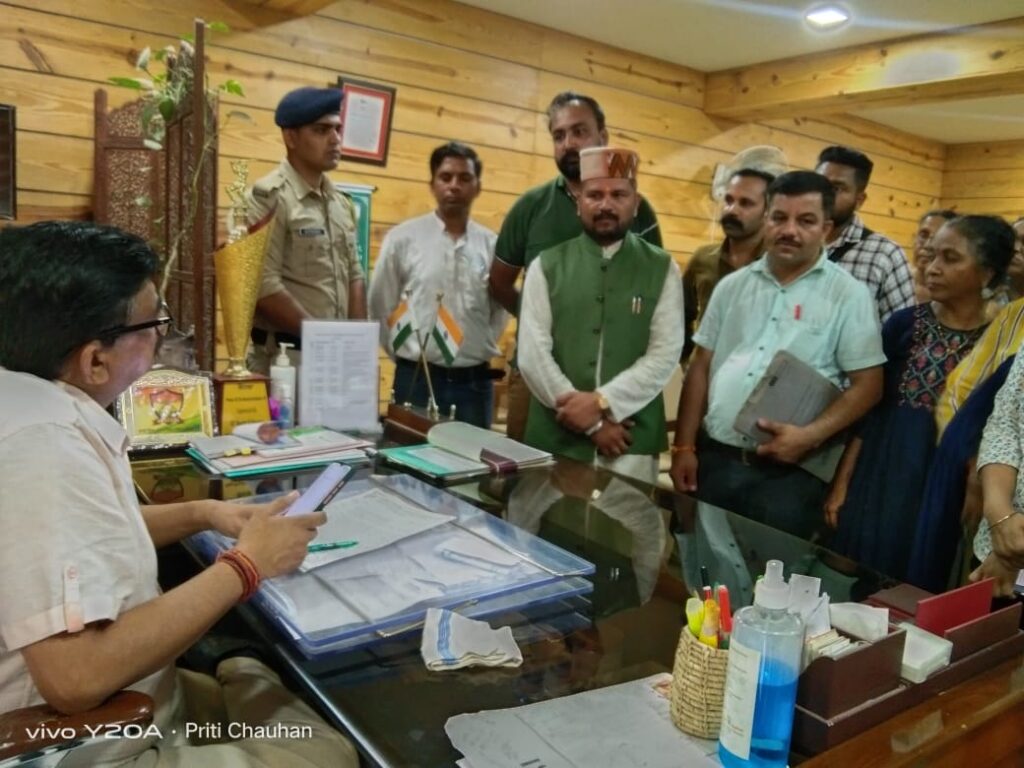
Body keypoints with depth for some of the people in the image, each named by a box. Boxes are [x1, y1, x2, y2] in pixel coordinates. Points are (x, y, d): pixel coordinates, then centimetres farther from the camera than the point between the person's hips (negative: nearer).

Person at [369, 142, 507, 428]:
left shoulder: (492, 245, 3)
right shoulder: (402, 238, -3)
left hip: (475, 381, 2)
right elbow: (380, 306, 3)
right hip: (417, 378, -2)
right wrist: (407, 355, 4)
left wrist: (480, 349, 7)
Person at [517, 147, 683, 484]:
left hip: (632, 444, 0)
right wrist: (591, 422, -10)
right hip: (554, 439, 1)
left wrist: (602, 402, -14)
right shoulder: (546, 266, 4)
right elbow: (532, 355, -5)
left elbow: (665, 355, -3)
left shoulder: (662, 269, 5)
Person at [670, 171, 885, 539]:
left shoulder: (849, 295, -1)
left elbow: (867, 384, -4)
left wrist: (810, 436, -17)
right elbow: (701, 367, 10)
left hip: (791, 471, -3)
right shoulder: (733, 285, 9)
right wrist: (684, 446, 4)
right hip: (713, 458, 4)